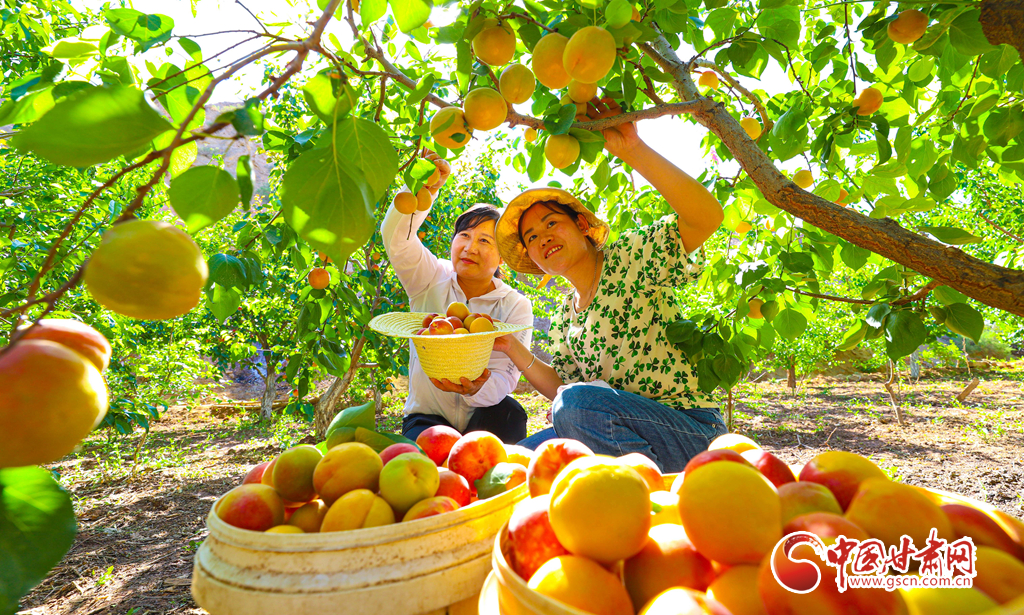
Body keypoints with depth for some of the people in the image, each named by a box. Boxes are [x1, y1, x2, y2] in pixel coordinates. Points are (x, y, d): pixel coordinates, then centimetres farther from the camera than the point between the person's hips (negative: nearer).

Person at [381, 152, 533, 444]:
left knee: (509, 413, -31)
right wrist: (423, 189, -35)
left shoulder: (515, 307, -5)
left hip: (485, 418, 1)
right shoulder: (432, 280, -2)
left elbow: (505, 375, -13)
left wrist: (477, 389, -36)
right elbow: (397, 237, -19)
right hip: (428, 414, 0)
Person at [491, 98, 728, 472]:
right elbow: (560, 387, 14)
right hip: (624, 437, 7)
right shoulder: (564, 316, 14)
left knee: (577, 402, -33)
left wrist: (633, 150, -28)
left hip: (690, 431, -7)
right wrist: (513, 349, 2)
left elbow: (707, 217, -23)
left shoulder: (629, 258, -6)